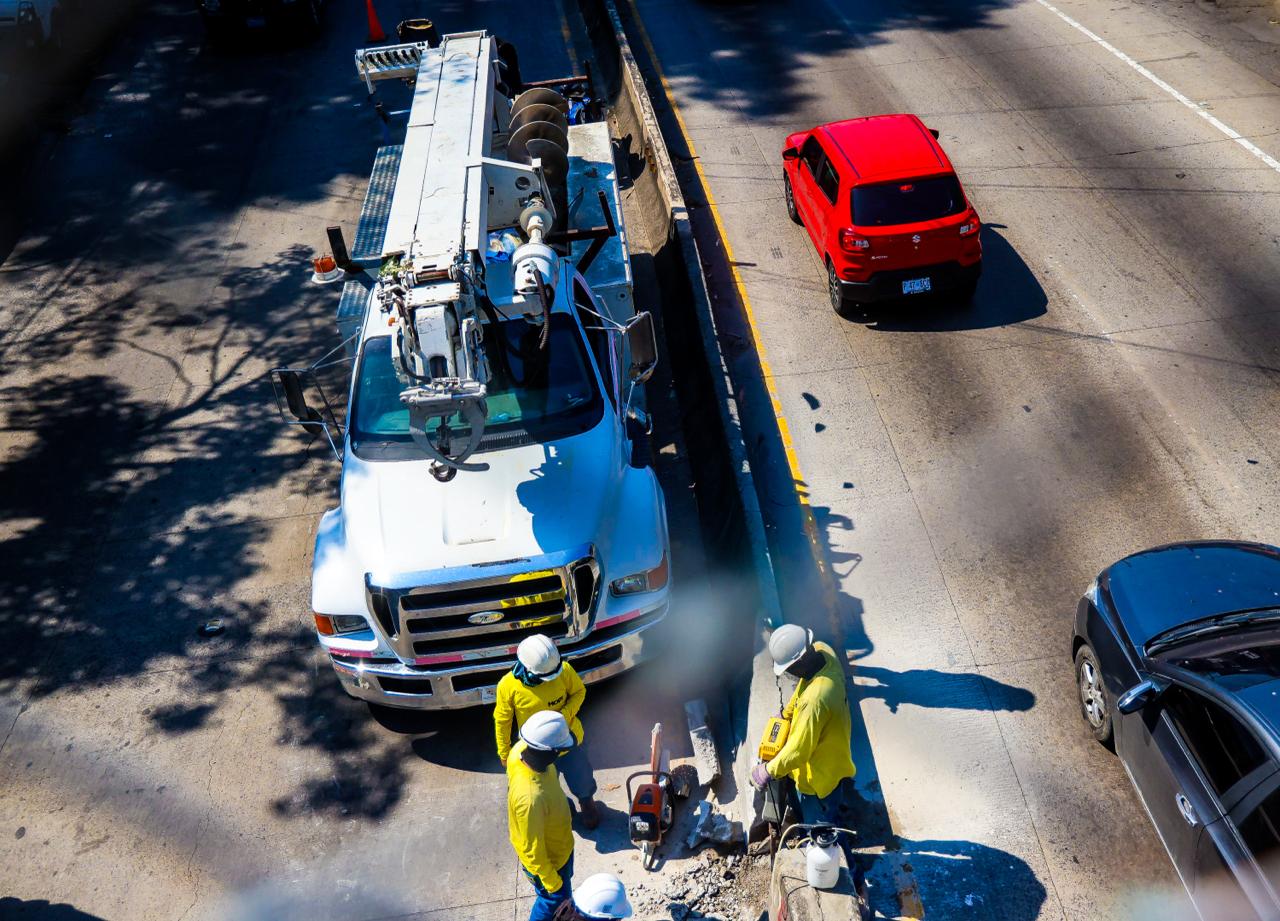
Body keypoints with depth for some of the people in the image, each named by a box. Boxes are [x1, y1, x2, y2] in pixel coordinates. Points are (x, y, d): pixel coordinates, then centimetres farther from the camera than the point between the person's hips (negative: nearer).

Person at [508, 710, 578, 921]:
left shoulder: (520, 750, -25)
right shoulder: (530, 797, -47)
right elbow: (532, 850, -31)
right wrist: (550, 879, -14)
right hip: (547, 858, -7)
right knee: (554, 897, 23)